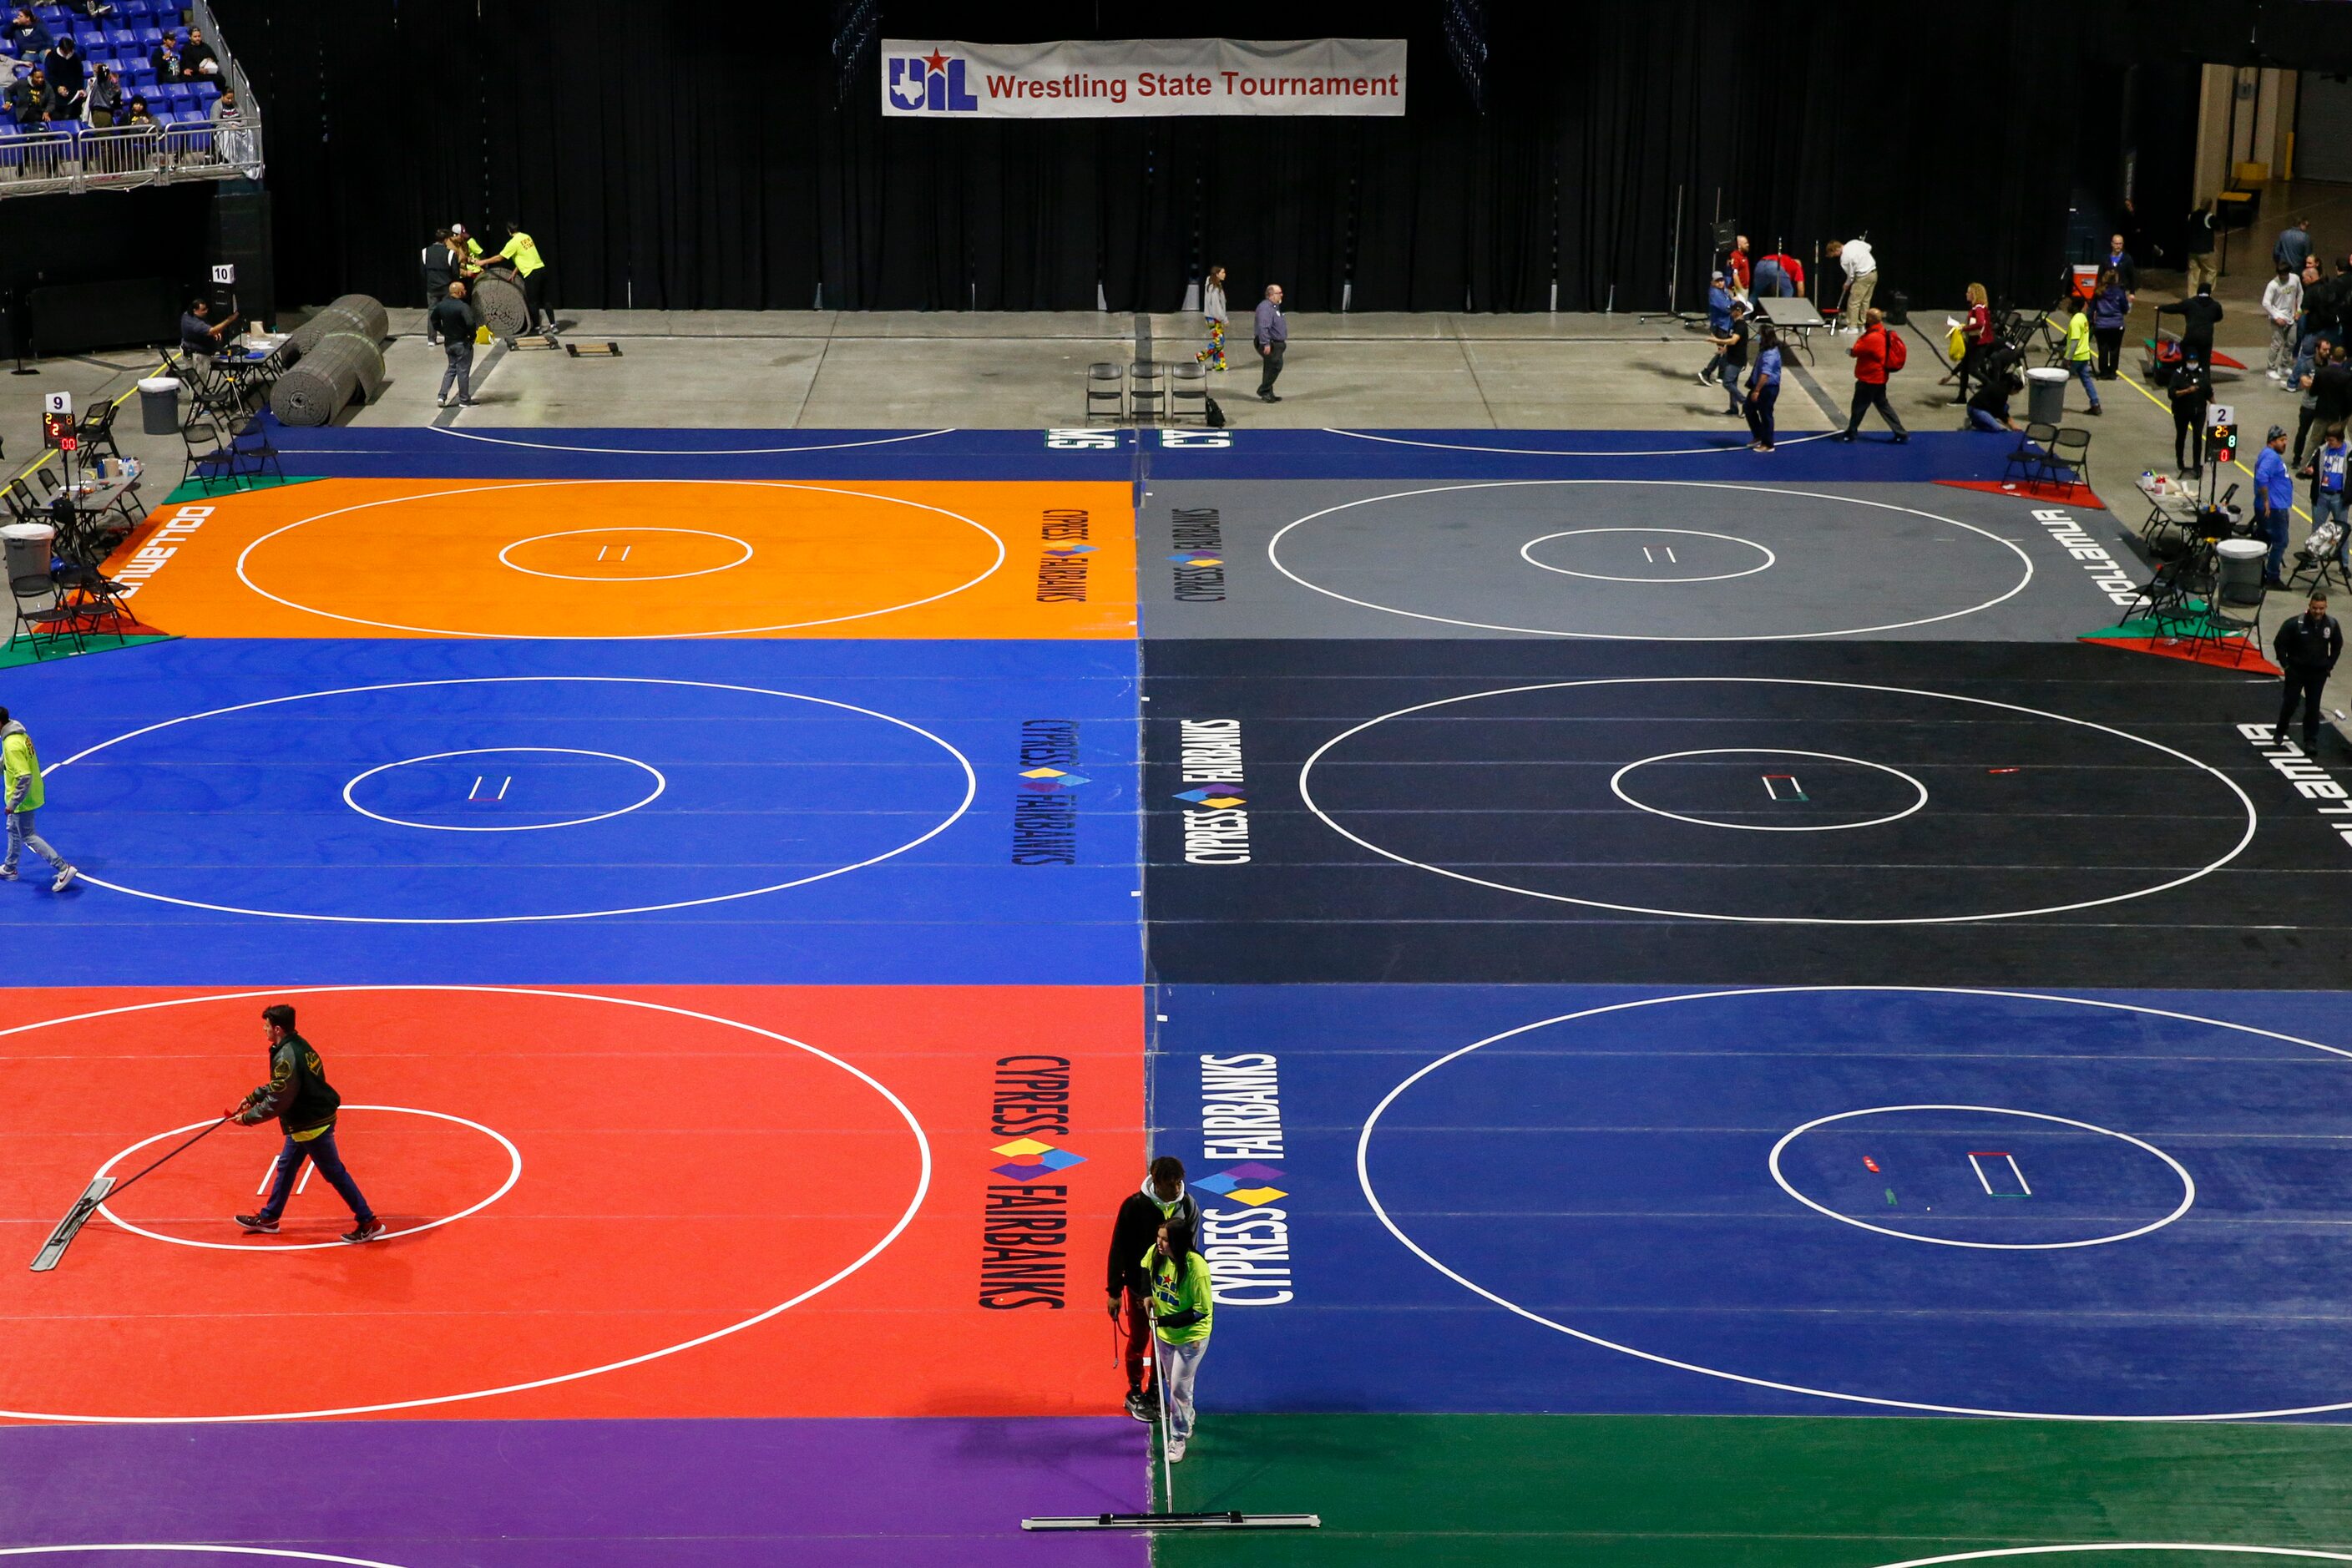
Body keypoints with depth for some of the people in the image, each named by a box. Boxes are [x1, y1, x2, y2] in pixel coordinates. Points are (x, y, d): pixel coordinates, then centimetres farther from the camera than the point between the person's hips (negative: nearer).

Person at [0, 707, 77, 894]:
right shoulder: (20, 735, 1)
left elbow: (24, 777, -32)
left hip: (23, 800, -10)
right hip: (31, 794, 10)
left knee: (27, 837, 1)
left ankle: (64, 868, -2)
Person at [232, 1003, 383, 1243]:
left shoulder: (286, 1057, -27)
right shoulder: (297, 1045, 4)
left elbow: (277, 1101, -24)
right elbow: (279, 1086, 18)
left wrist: (247, 1117, -13)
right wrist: (252, 1098, 18)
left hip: (312, 1124, -10)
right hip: (306, 1121, 10)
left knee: (335, 1173, 0)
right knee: (286, 1167, 21)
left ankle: (368, 1223, 7)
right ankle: (268, 1219, 35)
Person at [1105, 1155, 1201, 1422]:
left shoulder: (1189, 1206, -10)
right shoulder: (1135, 1206, -20)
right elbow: (1119, 1249, -11)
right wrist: (1114, 1292, -8)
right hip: (1139, 1285, -3)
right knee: (1138, 1340, 9)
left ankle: (1155, 1393, 27)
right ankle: (1135, 1395, 26)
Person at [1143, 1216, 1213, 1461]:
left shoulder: (1196, 1267, -32)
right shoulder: (1155, 1254, -16)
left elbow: (1203, 1310, -24)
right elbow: (1144, 1270, 11)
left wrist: (1169, 1321, -28)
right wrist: (1147, 1295, -5)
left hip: (1191, 1336, -6)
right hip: (1164, 1332, 6)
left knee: (1179, 1388, 0)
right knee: (1171, 1384, 22)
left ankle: (1178, 1439, 17)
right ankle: (1186, 1421, 47)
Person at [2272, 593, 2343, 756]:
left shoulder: (2332, 624, -6)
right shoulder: (2295, 624, -17)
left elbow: (2337, 645, 12)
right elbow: (2279, 643, -7)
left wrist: (2329, 665, 7)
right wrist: (2285, 664, -7)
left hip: (2318, 673, 2)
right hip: (2296, 670, -2)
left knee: (2313, 708, 4)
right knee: (2290, 703, 6)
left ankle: (2311, 741, 10)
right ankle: (2280, 732, 29)